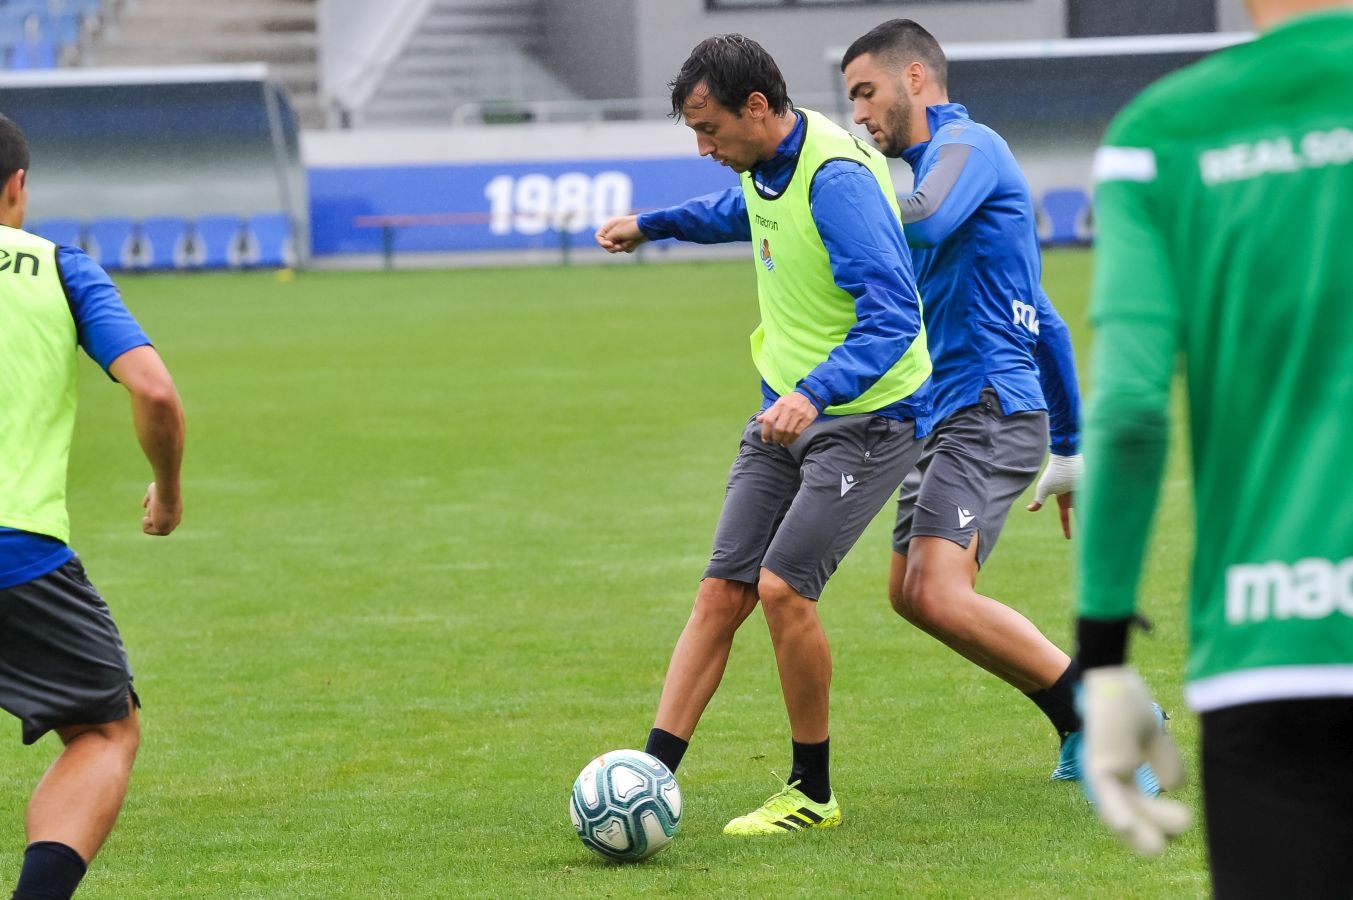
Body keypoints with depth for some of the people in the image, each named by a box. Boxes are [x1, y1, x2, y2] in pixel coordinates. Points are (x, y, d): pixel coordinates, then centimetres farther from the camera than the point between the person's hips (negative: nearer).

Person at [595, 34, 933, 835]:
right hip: (787, 409, 9)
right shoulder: (763, 164, 3)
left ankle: (813, 796, 0)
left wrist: (816, 394, -43)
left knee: (783, 587, -16)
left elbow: (893, 312, -32)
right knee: (722, 592, 1)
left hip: (864, 416, -8)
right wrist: (652, 224, 36)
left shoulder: (836, 181, -25)